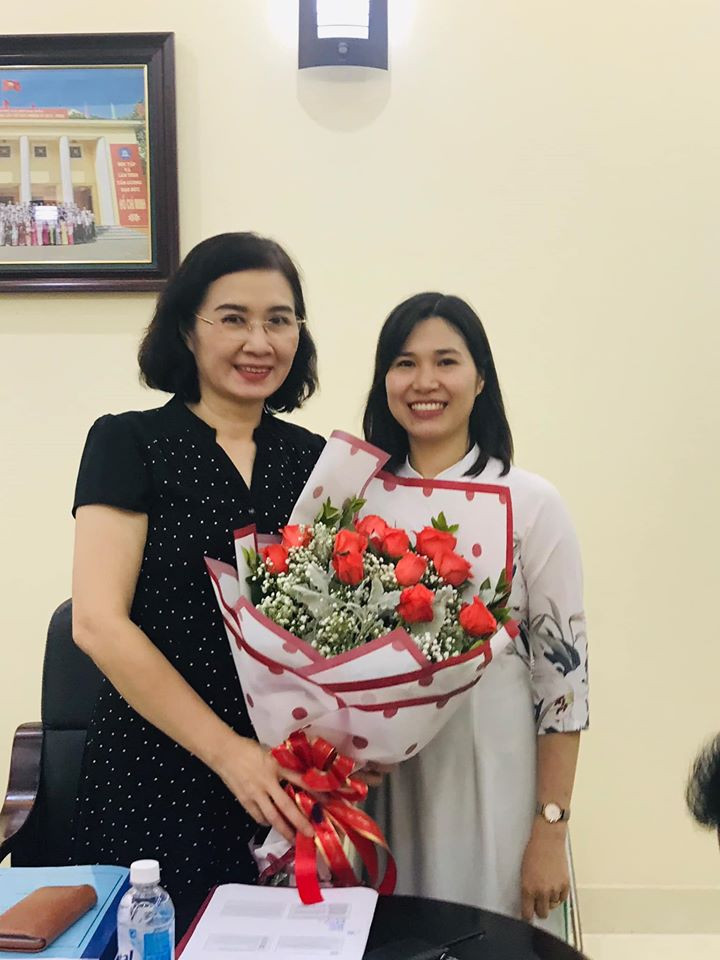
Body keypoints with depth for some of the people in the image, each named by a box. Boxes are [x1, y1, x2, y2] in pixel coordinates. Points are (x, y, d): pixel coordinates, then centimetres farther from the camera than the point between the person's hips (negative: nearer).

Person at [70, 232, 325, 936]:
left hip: (289, 784, 4)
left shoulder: (315, 461, 8)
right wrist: (226, 749, -17)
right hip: (159, 780, -3)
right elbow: (99, 622, -12)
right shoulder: (130, 444, -5)